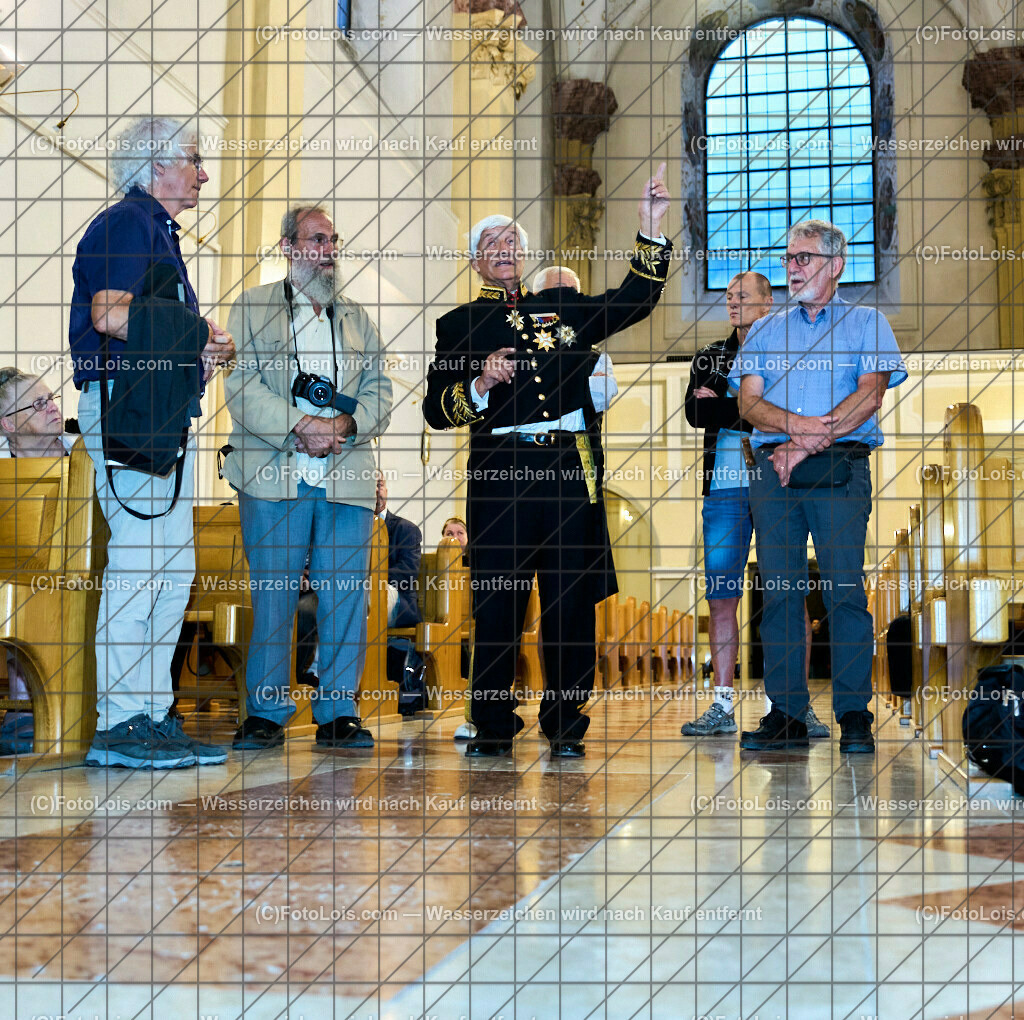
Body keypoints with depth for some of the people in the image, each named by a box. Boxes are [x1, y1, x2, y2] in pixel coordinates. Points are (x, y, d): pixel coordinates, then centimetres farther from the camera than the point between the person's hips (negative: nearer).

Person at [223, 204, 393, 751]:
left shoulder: (358, 318, 20)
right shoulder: (252, 308, 10)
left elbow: (379, 393, 12)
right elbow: (242, 384, -2)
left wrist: (343, 425, -8)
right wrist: (296, 429, -14)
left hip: (347, 479, 3)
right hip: (274, 478, -3)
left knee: (345, 597, 1)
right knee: (271, 596, -1)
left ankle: (338, 713, 9)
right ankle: (266, 714, 9)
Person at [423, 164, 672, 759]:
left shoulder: (563, 307, 20)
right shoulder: (459, 326, 14)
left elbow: (635, 301, 14)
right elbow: (436, 410, 7)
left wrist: (651, 228, 7)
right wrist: (479, 386, -12)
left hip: (570, 473, 2)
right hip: (500, 475, -1)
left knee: (571, 601, 1)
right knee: (497, 603, -1)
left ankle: (566, 727, 11)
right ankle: (494, 727, 12)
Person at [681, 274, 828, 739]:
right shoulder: (710, 357, 17)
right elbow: (694, 412, 0)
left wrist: (721, 407, -7)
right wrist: (749, 412, -9)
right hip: (725, 489, 3)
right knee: (720, 597, 1)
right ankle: (722, 707, 6)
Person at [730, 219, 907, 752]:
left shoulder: (867, 323, 12)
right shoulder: (765, 330, 21)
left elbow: (869, 394, -4)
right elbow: (749, 403, 8)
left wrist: (809, 443, -12)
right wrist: (802, 424, -12)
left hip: (840, 470, -3)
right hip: (773, 470, 3)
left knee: (845, 590, -9)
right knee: (779, 590, -1)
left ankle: (854, 715, -4)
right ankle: (786, 715, 3)